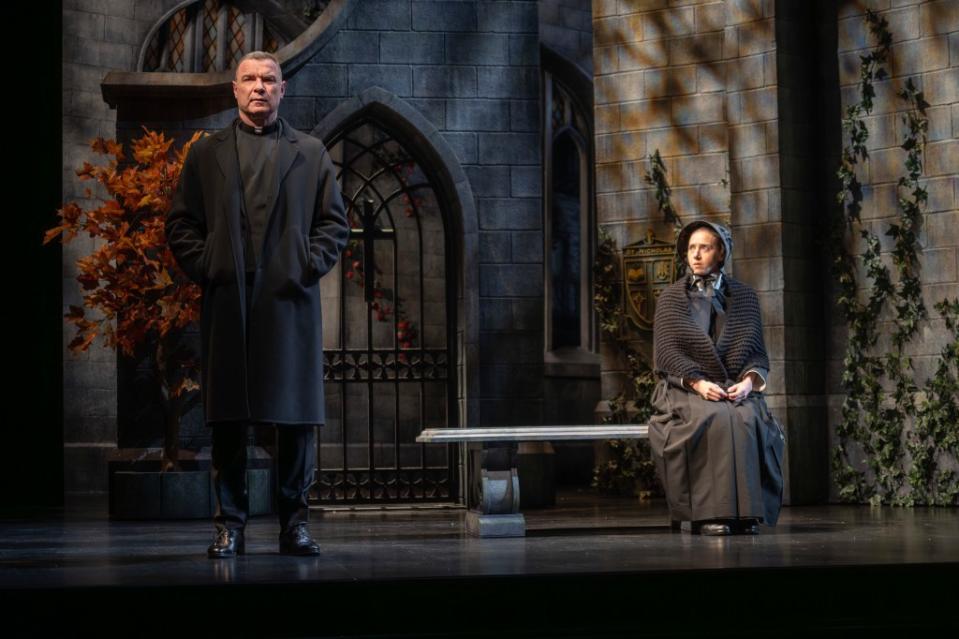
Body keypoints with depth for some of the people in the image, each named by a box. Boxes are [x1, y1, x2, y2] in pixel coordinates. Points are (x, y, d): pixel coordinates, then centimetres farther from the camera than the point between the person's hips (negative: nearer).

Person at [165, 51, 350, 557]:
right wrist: (202, 266, -2)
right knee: (228, 418, 0)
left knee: (297, 416, -1)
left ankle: (294, 523, 7)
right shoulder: (205, 153, 15)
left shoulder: (310, 153, 14)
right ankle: (230, 524, 5)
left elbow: (334, 223, 11)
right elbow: (180, 222, 12)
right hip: (227, 302, 0)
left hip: (290, 301, 0)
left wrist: (310, 266, -3)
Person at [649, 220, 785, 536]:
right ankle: (709, 513, -35)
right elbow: (665, 351, -2)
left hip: (736, 388, 2)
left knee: (751, 421, -32)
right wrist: (698, 383, -18)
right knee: (715, 420, -34)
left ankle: (747, 513, -27)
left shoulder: (744, 296, 13)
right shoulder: (671, 297, 8)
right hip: (684, 389, -2)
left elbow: (757, 351, 9)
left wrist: (749, 380, -13)